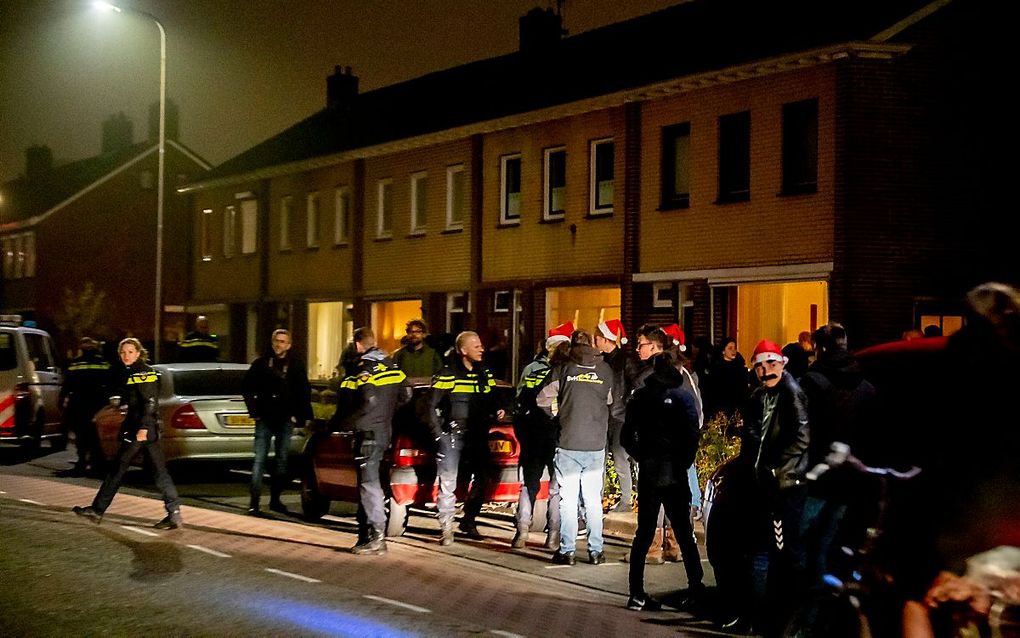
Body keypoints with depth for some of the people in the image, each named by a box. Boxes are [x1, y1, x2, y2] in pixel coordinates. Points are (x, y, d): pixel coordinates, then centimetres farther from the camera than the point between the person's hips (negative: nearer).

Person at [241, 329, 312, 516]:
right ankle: (254, 502, -10)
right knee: (259, 460, -8)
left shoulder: (296, 365, 3)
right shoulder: (261, 363, 1)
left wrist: (298, 415, 0)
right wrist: (254, 411, 1)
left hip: (285, 421, 2)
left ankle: (275, 499, 21)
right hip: (265, 420, -2)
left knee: (282, 461, 10)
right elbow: (247, 388, 7)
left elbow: (304, 392, 7)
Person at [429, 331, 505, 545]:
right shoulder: (446, 375, -7)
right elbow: (433, 407, -5)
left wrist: (496, 412, -2)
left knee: (481, 480, 9)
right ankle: (446, 529, 0)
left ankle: (468, 522, 26)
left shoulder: (485, 374, 11)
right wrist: (440, 435, -10)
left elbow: (490, 403, 20)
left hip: (478, 437, 6)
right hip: (452, 436, -6)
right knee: (448, 483, -7)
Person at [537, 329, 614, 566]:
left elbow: (543, 400, -4)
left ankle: (567, 551, 5)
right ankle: (596, 551, 11)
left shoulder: (563, 369, -2)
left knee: (568, 499, 4)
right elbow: (610, 402, 7)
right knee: (593, 499, 9)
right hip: (597, 444, 2)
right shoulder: (605, 370, 3)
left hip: (568, 443, -2)